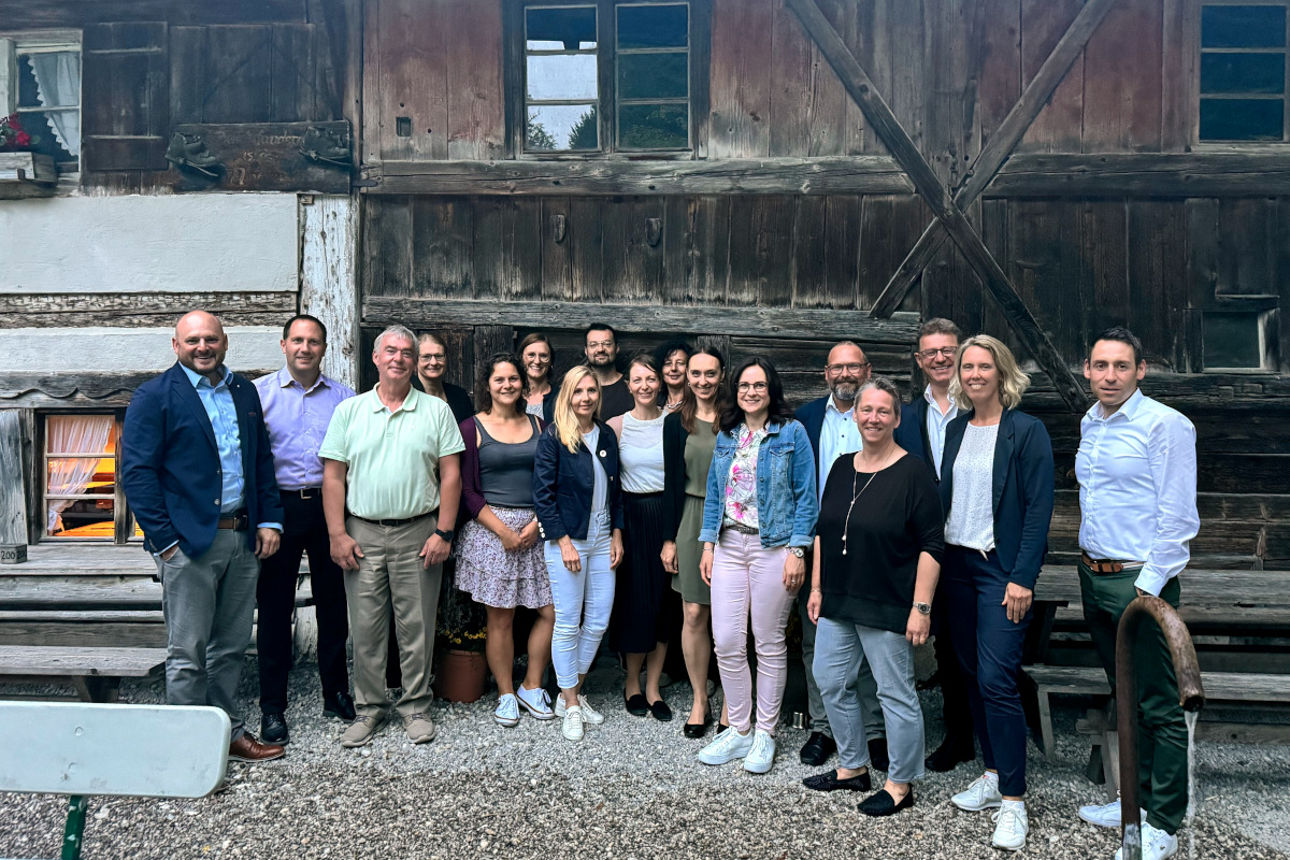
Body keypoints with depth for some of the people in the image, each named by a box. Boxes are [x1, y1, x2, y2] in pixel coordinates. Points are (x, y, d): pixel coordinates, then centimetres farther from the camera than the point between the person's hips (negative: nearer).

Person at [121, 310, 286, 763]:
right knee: (188, 653, 3)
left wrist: (269, 520, 7)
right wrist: (163, 539, -13)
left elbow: (263, 460, 16)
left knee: (231, 647, 14)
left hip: (243, 538, 5)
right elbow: (136, 472, -9)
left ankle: (227, 732, 27)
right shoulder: (154, 396, -4)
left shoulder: (244, 391, 13)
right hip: (188, 542, -5)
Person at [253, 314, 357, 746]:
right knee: (274, 608, 4)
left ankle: (336, 695, 24)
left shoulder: (344, 397, 8)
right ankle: (272, 707, 15)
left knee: (334, 604, 9)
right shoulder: (259, 393, 3)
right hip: (279, 505, -1)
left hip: (329, 507, 2)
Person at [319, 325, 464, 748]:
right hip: (362, 534, 1)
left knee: (417, 626, 5)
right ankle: (368, 708, 20)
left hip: (418, 532, -1)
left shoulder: (436, 411, 4)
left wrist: (443, 532, -5)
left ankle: (416, 706, 19)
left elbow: (450, 474, 1)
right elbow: (333, 476, 4)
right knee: (365, 627, 6)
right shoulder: (349, 411, 7)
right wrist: (337, 535, -3)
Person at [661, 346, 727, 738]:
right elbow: (672, 482, 6)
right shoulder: (676, 422, 5)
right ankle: (699, 700, 19)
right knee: (694, 615, 4)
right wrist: (669, 538, 4)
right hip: (691, 521, 1)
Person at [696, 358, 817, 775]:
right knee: (726, 642, 2)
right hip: (729, 546, 4)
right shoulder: (726, 436, 12)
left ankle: (765, 733, 19)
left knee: (769, 643, 5)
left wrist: (797, 552, -11)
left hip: (773, 547, -4)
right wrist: (708, 545, 9)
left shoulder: (791, 433, -2)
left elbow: (806, 496, -4)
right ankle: (739, 730, 18)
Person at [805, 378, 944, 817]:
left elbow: (931, 545, -12)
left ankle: (900, 784, 21)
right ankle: (853, 767, 32)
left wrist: (921, 607, -16)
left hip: (888, 606, -7)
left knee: (896, 693, 4)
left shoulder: (913, 472, -11)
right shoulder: (842, 468, 8)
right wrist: (817, 588, 12)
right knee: (831, 682, 13)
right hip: (838, 601, 7)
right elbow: (823, 531, 15)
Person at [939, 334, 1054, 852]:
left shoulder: (1027, 431, -7)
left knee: (996, 680, -10)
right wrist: (936, 563, 6)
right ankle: (993, 774, 26)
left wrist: (1022, 577, -16)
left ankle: (1013, 800, 0)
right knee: (973, 675, 11)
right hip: (956, 564, 6)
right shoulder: (956, 429, 11)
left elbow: (1039, 508, -10)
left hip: (1001, 568, -6)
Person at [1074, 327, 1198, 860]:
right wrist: (1091, 566, 16)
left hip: (1140, 580, -8)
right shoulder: (1090, 424, 11)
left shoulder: (1166, 425, -12)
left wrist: (1148, 586, -16)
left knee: (1160, 708, 1)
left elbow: (1178, 518, -15)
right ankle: (1136, 800, 31)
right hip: (1094, 576, 8)